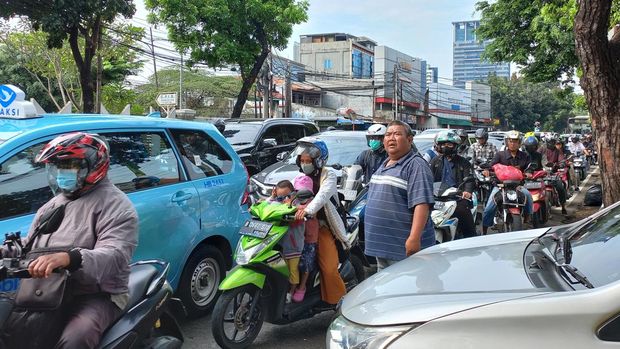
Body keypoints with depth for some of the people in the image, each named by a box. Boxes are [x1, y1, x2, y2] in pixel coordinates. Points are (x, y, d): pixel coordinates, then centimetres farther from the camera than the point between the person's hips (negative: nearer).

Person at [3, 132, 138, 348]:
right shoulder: (53, 204, 21)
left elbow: (116, 256, -26)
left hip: (97, 296, -8)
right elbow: (30, 243, 28)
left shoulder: (115, 205, -10)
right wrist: (6, 251, 6)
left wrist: (68, 258, -43)